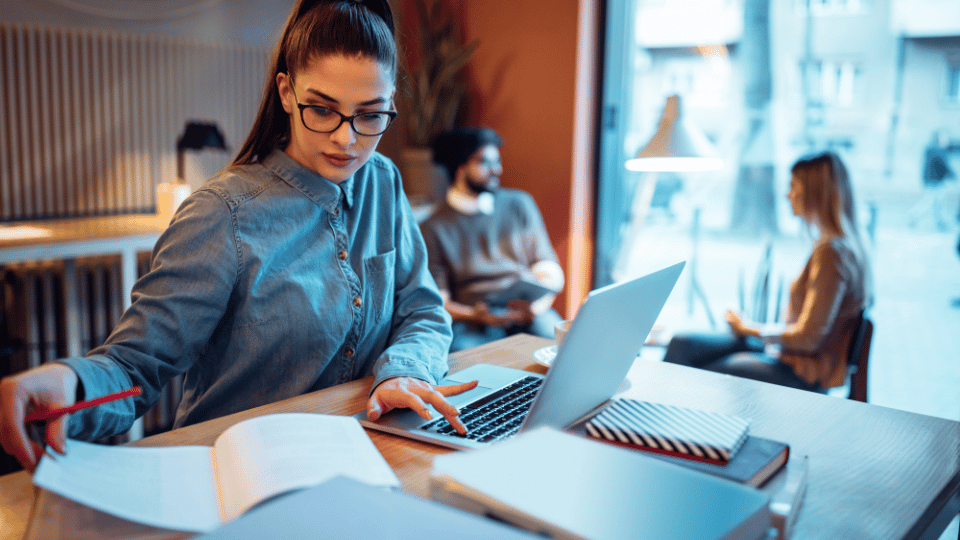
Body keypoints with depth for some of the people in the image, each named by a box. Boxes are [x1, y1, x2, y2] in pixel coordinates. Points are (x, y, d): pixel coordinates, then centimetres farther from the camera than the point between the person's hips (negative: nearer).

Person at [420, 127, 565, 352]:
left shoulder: (519, 204, 16)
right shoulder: (433, 229, 6)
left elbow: (549, 269, 14)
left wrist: (538, 305, -8)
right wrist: (475, 316, -19)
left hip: (528, 314, 2)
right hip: (473, 323, -2)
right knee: (461, 348, -36)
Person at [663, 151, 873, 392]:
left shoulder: (831, 251, -23)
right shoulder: (841, 243, 7)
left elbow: (808, 338, -23)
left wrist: (751, 329, -8)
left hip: (804, 372, -9)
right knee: (681, 344, 3)